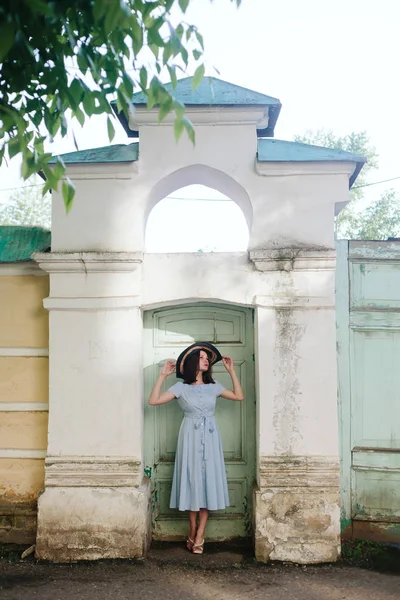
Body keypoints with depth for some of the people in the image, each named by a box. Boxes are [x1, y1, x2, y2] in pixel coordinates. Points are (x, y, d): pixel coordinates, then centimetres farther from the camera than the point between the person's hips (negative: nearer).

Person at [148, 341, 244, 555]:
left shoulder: (213, 386, 7)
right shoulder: (181, 387, -2)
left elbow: (239, 396, 11)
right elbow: (153, 400, -9)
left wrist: (231, 371, 7)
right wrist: (163, 375, -11)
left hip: (209, 438, 2)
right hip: (190, 437, -2)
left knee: (207, 481, 0)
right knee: (191, 481, 1)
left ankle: (199, 535, 4)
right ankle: (193, 530, 15)